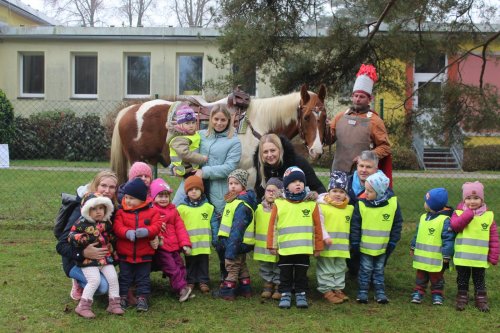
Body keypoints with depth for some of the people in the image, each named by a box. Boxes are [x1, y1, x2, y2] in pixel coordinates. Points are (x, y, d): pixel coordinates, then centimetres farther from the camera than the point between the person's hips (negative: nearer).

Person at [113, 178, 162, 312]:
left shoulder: (152, 211, -5)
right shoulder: (121, 212, -3)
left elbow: (156, 226, -12)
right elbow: (117, 227, -13)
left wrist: (147, 231, -32)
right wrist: (127, 233, -32)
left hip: (144, 254, -1)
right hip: (125, 254, 1)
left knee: (143, 277, 9)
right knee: (124, 277, 13)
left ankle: (142, 297, 19)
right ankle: (123, 296, 24)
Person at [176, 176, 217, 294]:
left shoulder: (208, 207, 2)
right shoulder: (182, 208, -2)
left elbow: (214, 223, 5)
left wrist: (215, 239, 2)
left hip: (204, 243, 1)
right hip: (189, 243, -1)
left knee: (203, 264, 10)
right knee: (190, 264, 12)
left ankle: (204, 282, 21)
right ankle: (190, 281, 24)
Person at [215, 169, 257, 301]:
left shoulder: (241, 205, -23)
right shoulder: (234, 200, 10)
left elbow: (237, 229, -27)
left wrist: (230, 249, -27)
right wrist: (221, 241, 21)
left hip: (237, 242, -10)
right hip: (240, 243, 10)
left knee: (231, 266, 1)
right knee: (241, 265, 18)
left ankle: (227, 291, 10)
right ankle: (245, 289, 29)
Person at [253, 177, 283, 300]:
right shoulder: (259, 209, 6)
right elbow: (255, 226, 15)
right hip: (263, 247, 4)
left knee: (278, 269, 8)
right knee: (265, 268, 15)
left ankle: (278, 286, 21)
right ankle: (268, 285, 28)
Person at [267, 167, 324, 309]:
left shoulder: (311, 204, 0)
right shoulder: (279, 204, -1)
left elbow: (317, 227, 4)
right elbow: (272, 226, 2)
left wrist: (318, 246, 5)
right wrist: (272, 245, 0)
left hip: (304, 248, 0)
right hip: (284, 248, 0)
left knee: (301, 274, 10)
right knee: (285, 274, 10)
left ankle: (301, 294, 22)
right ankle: (285, 295, 22)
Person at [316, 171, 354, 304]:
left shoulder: (350, 208, 8)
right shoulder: (322, 206, -9)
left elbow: (351, 225, 13)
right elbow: (319, 224, -12)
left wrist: (350, 241, 9)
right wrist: (325, 237, -21)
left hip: (342, 246, 5)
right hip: (326, 246, -5)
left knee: (340, 269, 16)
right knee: (326, 269, 3)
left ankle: (338, 288, 29)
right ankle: (326, 290, 12)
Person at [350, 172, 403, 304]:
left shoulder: (393, 203, -11)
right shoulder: (361, 204, -13)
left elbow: (397, 224, -2)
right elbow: (355, 225, -7)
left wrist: (393, 242, -2)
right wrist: (355, 242, -7)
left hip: (383, 247, 1)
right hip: (365, 246, -1)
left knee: (379, 270, 14)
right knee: (365, 269, 9)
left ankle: (380, 292, 24)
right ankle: (362, 292, 20)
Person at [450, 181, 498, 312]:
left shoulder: (488, 215, -2)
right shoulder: (459, 212, -4)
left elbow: (494, 237, 1)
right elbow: (454, 225, -26)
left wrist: (494, 256, -1)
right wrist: (469, 213, -23)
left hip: (480, 258, 1)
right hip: (462, 257, 0)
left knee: (479, 280, 13)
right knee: (462, 279, 13)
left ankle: (481, 299, 25)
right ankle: (462, 298, 27)